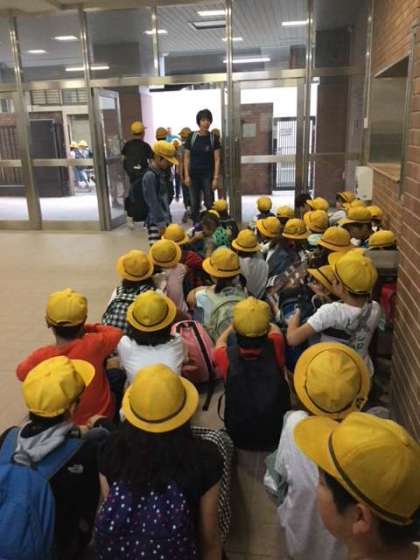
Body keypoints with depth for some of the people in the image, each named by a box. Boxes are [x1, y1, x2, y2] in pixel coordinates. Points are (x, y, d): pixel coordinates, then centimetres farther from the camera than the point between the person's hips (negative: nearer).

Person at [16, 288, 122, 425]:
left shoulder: (41, 357, -23)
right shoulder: (94, 344, -29)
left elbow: (21, 373, 1)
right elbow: (117, 333, -6)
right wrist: (89, 328, 0)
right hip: (101, 418, -1)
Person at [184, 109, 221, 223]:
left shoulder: (213, 138, -1)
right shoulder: (191, 137, 1)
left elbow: (217, 159, -2)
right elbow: (187, 157, 4)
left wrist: (216, 178, -9)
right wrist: (187, 175, -3)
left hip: (208, 175, -1)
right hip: (194, 175, 2)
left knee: (210, 204, -2)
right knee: (194, 204, 7)